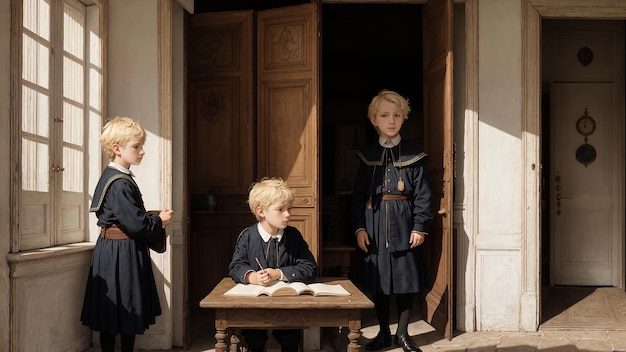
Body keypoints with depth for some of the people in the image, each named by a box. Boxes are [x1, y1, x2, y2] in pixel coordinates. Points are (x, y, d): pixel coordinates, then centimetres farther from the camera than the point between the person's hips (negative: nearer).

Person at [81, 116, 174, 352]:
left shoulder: (111, 177, 11)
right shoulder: (120, 184, -20)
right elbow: (135, 225, -24)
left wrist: (153, 219, 9)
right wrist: (159, 221, -7)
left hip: (111, 250, 10)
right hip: (122, 253, -10)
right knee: (123, 313, -1)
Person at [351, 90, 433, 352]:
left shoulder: (414, 155, 1)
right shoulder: (367, 156, 5)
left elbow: (422, 194, -1)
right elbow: (358, 195, 4)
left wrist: (420, 227, -8)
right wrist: (359, 227, -3)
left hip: (404, 226, -1)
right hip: (374, 226, 1)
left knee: (406, 279, 6)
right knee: (377, 281, 8)